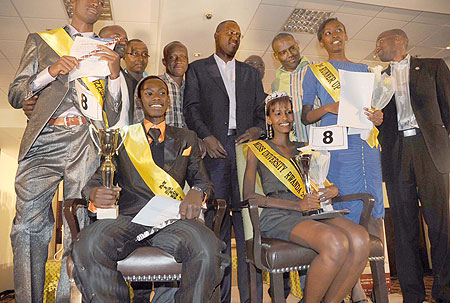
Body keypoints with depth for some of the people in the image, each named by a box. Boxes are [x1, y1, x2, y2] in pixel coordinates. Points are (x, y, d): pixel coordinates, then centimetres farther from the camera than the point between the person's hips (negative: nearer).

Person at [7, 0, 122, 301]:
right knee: (28, 226, -6)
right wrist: (50, 71, -4)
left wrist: (115, 74, -4)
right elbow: (15, 95, 12)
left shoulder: (106, 51, 20)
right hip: (43, 142, 0)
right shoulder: (41, 40, 19)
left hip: (86, 143, 0)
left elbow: (113, 110, 14)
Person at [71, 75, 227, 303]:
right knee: (88, 247, -31)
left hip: (173, 218, 0)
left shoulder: (186, 139, 21)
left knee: (208, 250, -31)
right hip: (130, 218, 0)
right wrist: (95, 193, -11)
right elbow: (97, 179, 14)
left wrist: (197, 193, -6)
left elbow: (203, 180, 19)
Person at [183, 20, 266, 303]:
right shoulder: (197, 69, 16)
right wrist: (206, 136, -10)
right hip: (215, 150, -2)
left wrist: (258, 128, -3)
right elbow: (191, 107, 5)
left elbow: (262, 110, 18)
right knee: (217, 221, -3)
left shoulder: (251, 73, 25)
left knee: (247, 221, -2)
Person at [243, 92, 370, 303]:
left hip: (316, 213, 5)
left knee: (359, 239, -26)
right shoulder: (257, 148, 11)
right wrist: (297, 205, -12)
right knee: (335, 243, -32)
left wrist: (333, 189, 0)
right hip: (279, 215, -5)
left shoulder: (305, 148, 26)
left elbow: (323, 181, 27)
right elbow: (249, 196, -1)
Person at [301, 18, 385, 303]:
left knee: (375, 211, 0)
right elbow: (305, 117, 7)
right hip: (337, 146, -4)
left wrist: (378, 116, 1)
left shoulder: (363, 70, 22)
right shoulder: (314, 71, 11)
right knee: (349, 214, -5)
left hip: (367, 143, 4)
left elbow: (373, 105, 23)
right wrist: (328, 108, -12)